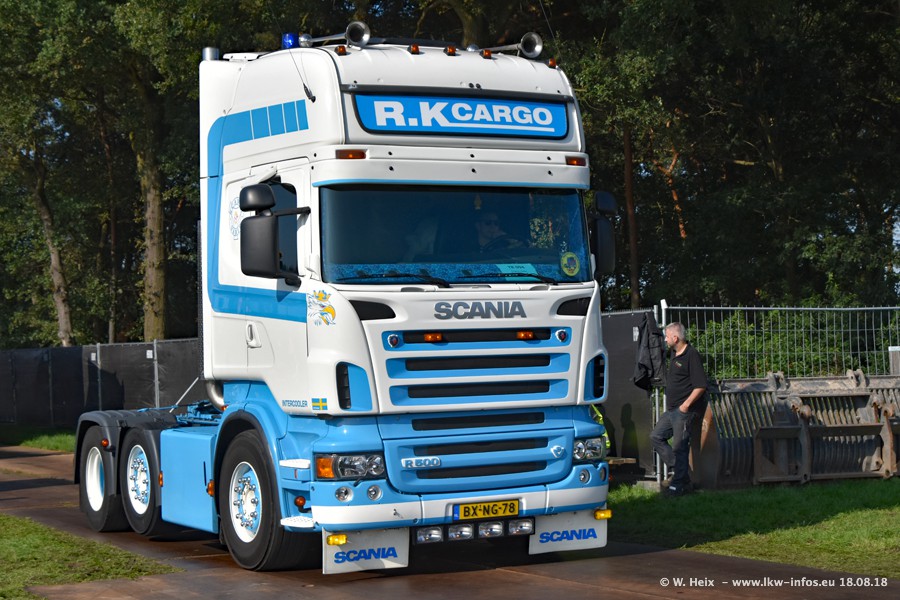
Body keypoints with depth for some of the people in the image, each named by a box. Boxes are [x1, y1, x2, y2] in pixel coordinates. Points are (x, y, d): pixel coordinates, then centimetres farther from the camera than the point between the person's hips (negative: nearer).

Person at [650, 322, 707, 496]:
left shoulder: (691, 355, -16)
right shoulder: (674, 354, 13)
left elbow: (700, 386, -19)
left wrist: (686, 405, -20)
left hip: (684, 410, -10)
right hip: (671, 410, 10)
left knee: (679, 446, -5)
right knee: (656, 436, 12)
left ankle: (680, 483, 4)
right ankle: (677, 470, 16)